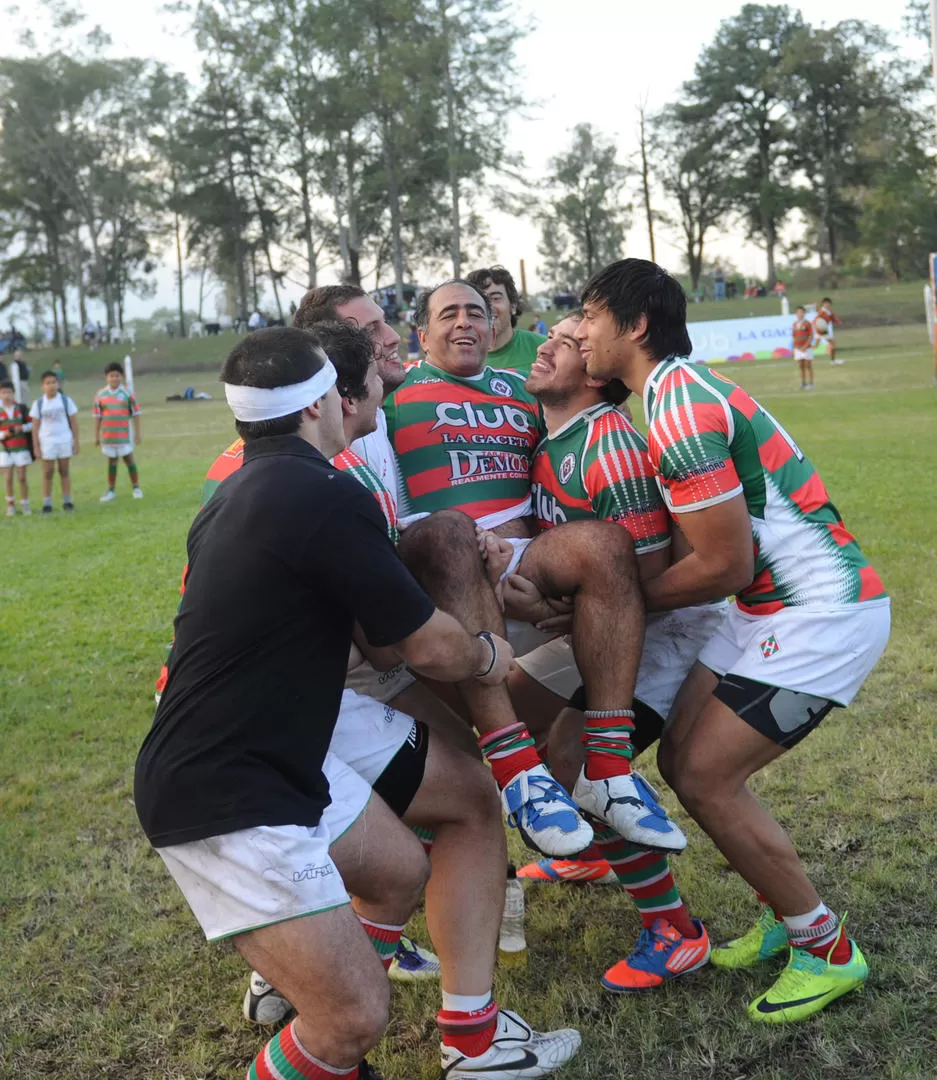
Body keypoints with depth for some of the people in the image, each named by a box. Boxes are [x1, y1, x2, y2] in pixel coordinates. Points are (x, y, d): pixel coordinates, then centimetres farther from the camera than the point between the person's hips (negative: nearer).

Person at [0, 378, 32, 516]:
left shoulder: (21, 408, 1)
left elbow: (31, 424, 7)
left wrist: (22, 428, -11)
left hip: (21, 448, 0)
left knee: (22, 477, 3)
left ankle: (24, 504, 13)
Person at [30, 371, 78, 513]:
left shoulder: (65, 400, -1)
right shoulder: (38, 403, -1)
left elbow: (73, 422, 3)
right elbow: (35, 426, 2)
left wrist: (76, 441, 0)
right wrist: (36, 446, -1)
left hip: (64, 441, 0)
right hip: (46, 442, 0)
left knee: (64, 471, 6)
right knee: (48, 473, 3)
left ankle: (67, 501, 11)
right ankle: (47, 503, 7)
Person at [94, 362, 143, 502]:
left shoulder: (127, 393, -3)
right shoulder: (100, 395, 3)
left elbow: (136, 413, 1)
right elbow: (97, 416, 7)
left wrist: (138, 432, -1)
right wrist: (97, 435, 7)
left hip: (124, 435, -2)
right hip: (107, 436, 2)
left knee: (128, 459, 2)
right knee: (111, 461, 10)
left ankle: (136, 488, 11)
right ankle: (111, 491, 16)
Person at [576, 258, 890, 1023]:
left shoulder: (681, 413, -21)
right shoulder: (683, 392, 11)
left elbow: (726, 566, -20)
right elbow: (722, 546, 14)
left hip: (822, 614, -10)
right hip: (776, 608, 10)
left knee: (705, 780, -8)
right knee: (682, 757, 10)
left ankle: (829, 952, 10)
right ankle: (791, 917, 26)